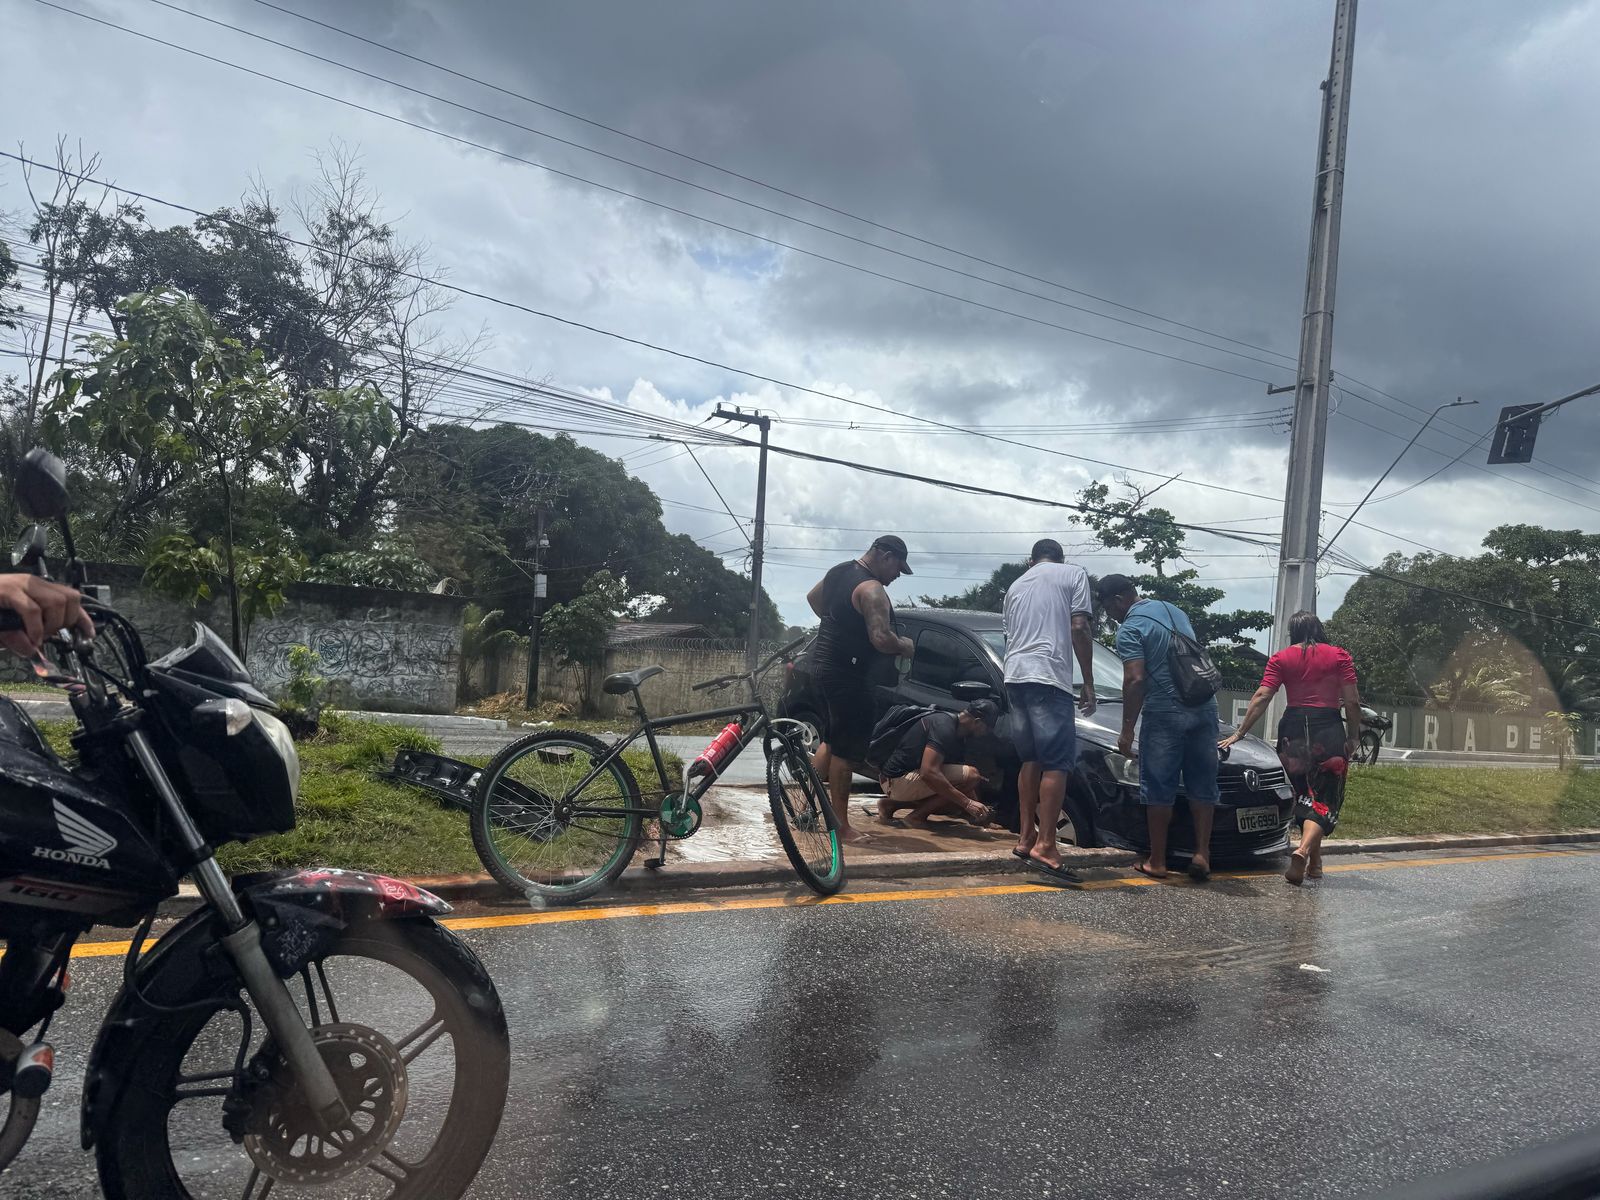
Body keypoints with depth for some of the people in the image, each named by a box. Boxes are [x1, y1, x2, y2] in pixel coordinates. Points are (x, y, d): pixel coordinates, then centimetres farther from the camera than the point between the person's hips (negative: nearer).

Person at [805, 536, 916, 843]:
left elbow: (812, 597, 27)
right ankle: (841, 826, 5)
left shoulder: (839, 572, 10)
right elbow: (881, 639, -27)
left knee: (831, 741, 22)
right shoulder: (872, 590, -19)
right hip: (848, 673, -10)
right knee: (846, 751, -2)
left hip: (824, 663, 10)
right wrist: (903, 645, -7)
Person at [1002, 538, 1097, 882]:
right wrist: (1088, 683, 1)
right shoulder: (1073, 573, 9)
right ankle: (1045, 845, -11)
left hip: (1014, 675, 6)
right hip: (1048, 675, -6)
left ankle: (1026, 837, 17)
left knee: (1031, 759, 17)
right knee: (1057, 762, -5)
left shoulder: (1016, 585, 26)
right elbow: (1079, 628, -2)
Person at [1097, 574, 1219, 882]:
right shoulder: (1174, 610, 18)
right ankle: (1202, 854, 9)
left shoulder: (1130, 629, -7)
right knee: (1202, 784, 11)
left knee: (1159, 787, 1)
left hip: (1165, 712, -7)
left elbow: (1135, 680, -15)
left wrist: (1127, 729, -11)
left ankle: (1157, 861, 7)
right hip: (1204, 707, 7)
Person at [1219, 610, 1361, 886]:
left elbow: (1261, 697, -3)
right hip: (1329, 729, -2)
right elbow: (1352, 701, -2)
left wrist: (1239, 733, -2)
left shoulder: (1281, 659, 5)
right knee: (1324, 799, -1)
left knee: (1304, 795, 16)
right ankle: (1304, 851, -24)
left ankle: (1315, 862, 22)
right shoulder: (1340, 655, 4)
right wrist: (1354, 736, 7)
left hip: (1294, 729, 2)